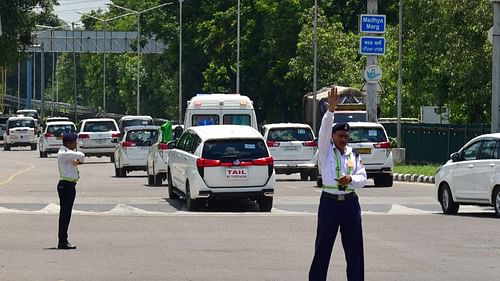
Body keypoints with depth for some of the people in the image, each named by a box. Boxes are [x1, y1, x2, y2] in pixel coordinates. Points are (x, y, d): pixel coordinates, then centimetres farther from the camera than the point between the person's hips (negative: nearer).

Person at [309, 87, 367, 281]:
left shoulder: (354, 155, 10)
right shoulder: (326, 151, 1)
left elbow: (363, 179, 5)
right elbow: (324, 129, -14)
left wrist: (350, 179, -16)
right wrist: (331, 109, -27)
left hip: (350, 203, 3)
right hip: (329, 201, -3)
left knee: (354, 248, 6)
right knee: (323, 247, 0)